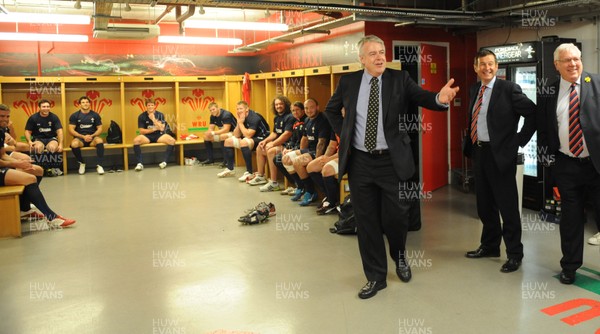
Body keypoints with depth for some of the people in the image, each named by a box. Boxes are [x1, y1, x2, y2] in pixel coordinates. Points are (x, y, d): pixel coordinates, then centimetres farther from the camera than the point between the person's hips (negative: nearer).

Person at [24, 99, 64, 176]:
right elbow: (27, 131, 4)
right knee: (38, 147, -36)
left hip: (51, 138, 0)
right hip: (38, 139, 0)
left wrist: (60, 144, -18)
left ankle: (54, 167, -12)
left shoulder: (54, 117, -1)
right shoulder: (33, 118, -1)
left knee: (52, 147, -35)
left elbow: (59, 131, -5)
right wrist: (29, 141, -16)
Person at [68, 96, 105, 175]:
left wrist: (92, 136, -13)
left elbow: (100, 129, 5)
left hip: (92, 137, 0)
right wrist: (83, 137, -15)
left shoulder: (95, 115, 6)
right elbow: (71, 130, -2)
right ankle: (82, 163, -7)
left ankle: (99, 165, -25)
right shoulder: (74, 115, 3)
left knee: (100, 141, -35)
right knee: (74, 144, -35)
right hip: (80, 137, 0)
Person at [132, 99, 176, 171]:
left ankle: (164, 162, -23)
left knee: (172, 141, -28)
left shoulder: (160, 115, 1)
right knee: (136, 140, -32)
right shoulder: (142, 116, 0)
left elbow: (161, 128, -10)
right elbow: (141, 131, -4)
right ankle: (139, 163, -27)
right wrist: (154, 129, -11)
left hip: (159, 135, 1)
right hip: (147, 136, 0)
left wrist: (153, 119, -16)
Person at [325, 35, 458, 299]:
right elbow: (331, 110, 18)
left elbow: (422, 98, -17)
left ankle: (399, 256, 37)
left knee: (395, 216, 2)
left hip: (391, 160, -2)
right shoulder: (348, 82, 3)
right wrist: (343, 134, 7)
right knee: (366, 221, 8)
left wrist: (441, 98, -38)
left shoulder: (399, 79, -2)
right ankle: (375, 277, 24)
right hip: (359, 161, 2)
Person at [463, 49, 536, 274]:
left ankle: (514, 254, 14)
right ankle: (490, 246, 32)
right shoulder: (474, 90, 11)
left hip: (500, 153, -7)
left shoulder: (509, 89, -10)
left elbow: (533, 113, -12)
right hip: (478, 152, 7)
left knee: (507, 205, 1)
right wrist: (471, 145, 11)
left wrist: (519, 141, -12)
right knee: (484, 204, 16)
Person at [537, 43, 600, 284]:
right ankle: (570, 266, 27)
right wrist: (546, 155, 3)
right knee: (570, 219, 11)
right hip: (566, 166, 2)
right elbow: (542, 128, 12)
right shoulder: (550, 93, 5)